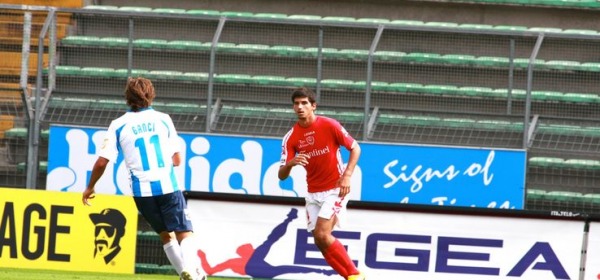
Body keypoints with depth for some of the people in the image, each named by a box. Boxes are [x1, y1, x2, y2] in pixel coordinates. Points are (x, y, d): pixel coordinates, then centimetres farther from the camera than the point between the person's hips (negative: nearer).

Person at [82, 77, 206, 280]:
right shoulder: (163, 119, 6)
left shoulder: (118, 126, 3)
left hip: (141, 190, 1)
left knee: (166, 234, 19)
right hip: (167, 185, -1)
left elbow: (102, 162, -1)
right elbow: (177, 160, 9)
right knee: (184, 233, -1)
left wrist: (90, 188, 13)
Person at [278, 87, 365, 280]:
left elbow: (355, 148, -3)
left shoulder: (329, 126, -11)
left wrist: (347, 176, -16)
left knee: (322, 235, -19)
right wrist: (291, 163, -28)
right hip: (313, 193, 5)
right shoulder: (291, 137, -2)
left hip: (336, 190, -5)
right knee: (320, 241, 1)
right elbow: (282, 175, -6)